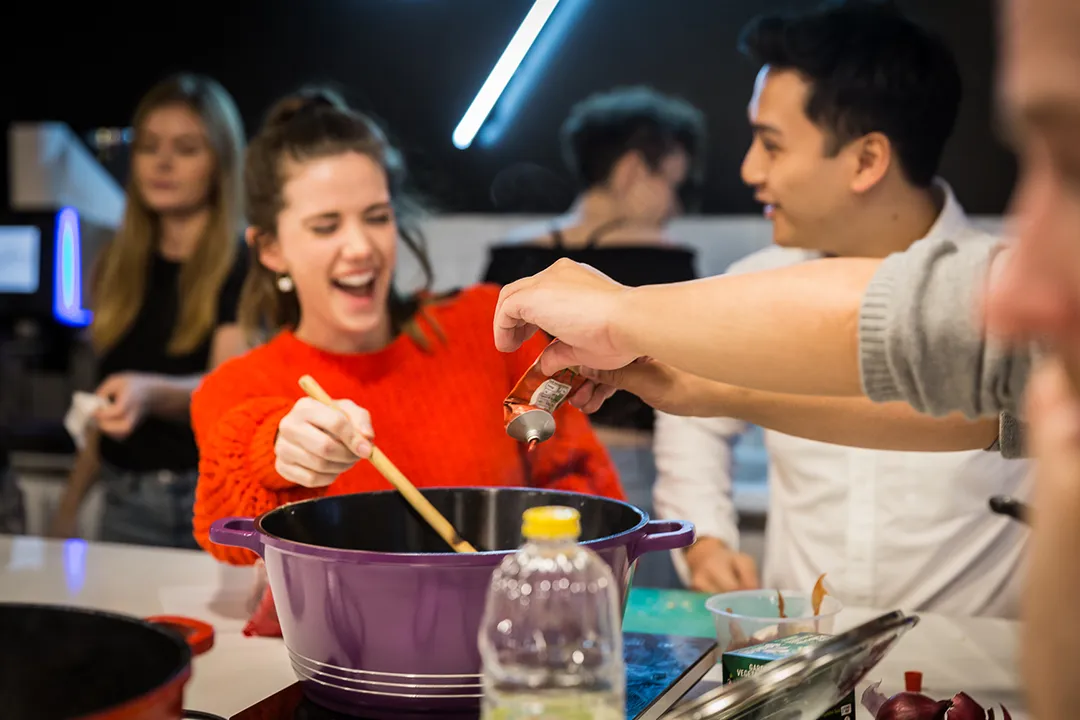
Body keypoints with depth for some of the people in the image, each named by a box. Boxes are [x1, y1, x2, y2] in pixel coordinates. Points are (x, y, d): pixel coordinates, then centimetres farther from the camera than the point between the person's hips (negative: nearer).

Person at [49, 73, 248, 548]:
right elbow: (108, 401, 16)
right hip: (127, 503, 5)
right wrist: (70, 505, 14)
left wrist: (151, 393, -41)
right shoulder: (117, 267, 10)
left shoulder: (248, 265, -8)